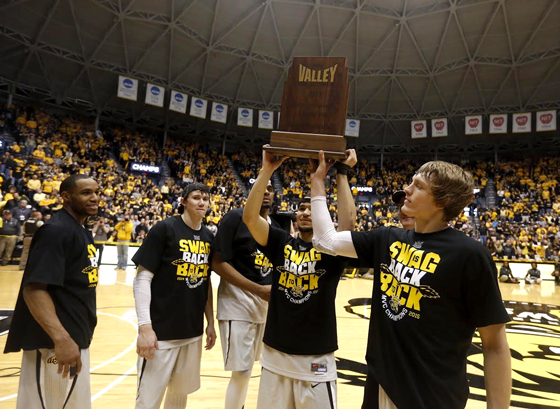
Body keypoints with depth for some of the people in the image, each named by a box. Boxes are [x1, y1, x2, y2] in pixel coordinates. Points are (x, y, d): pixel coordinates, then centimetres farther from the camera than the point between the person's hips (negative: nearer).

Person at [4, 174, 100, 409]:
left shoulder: (82, 231, 11)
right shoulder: (56, 230, -18)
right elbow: (33, 288, -26)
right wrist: (61, 339, -34)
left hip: (77, 337, 10)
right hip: (54, 343, -10)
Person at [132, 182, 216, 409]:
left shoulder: (209, 237, 6)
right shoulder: (164, 229, -11)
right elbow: (142, 278, -12)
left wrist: (210, 322, 12)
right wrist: (145, 327, -18)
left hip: (193, 331, 5)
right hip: (161, 330, -5)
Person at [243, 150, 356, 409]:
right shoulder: (281, 243, -1)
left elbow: (348, 221, -25)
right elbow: (249, 217, -13)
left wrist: (342, 173, -19)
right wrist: (267, 170, -17)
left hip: (316, 360, -2)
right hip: (275, 356, 2)